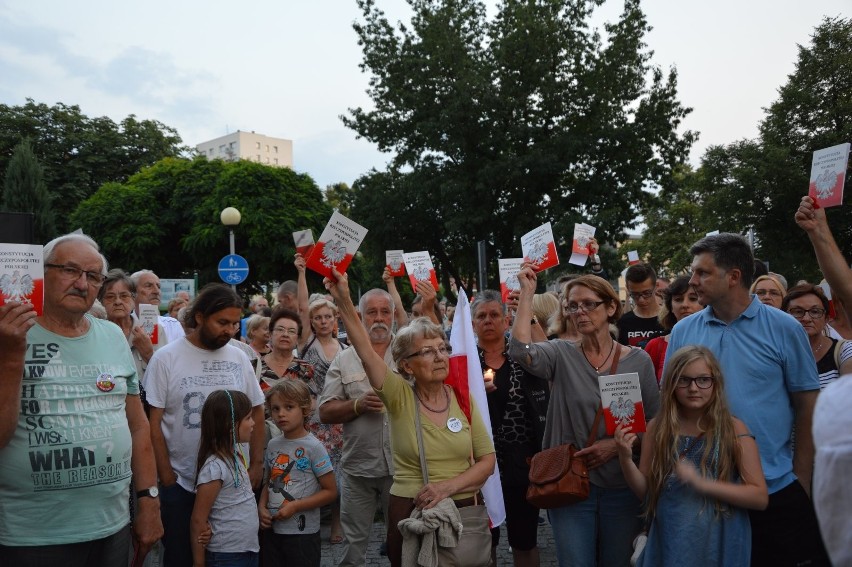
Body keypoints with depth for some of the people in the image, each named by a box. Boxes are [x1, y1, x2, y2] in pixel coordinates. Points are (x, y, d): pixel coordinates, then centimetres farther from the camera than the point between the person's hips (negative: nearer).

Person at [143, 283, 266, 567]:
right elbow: (153, 422, -6)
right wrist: (167, 476, -8)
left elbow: (256, 412, 9)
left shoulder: (239, 358, 3)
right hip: (180, 485, -3)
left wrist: (257, 464, 2)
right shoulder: (166, 358, -7)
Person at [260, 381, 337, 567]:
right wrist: (262, 507, -2)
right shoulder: (273, 445, 4)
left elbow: (330, 491, -11)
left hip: (303, 532, -5)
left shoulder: (313, 447, -13)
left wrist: (295, 506, -18)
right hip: (272, 529, 5)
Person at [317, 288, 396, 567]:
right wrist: (358, 405, -15)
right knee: (353, 543, 14)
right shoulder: (344, 361, 4)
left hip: (400, 464, 0)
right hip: (358, 466, 1)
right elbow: (325, 412, 0)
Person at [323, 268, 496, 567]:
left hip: (464, 510, 2)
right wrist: (344, 300, -34)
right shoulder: (400, 396, -8)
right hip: (411, 515, -2)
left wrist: (448, 486, -17)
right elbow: (366, 352, -23)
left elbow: (487, 460, -2)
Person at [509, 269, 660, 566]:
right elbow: (520, 350, -26)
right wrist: (527, 292, -21)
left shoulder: (639, 360, -2)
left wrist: (617, 444, -15)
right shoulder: (562, 355, -5)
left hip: (623, 487, 1)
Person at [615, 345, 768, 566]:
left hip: (719, 544, -1)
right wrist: (625, 459, -16)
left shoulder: (734, 429, -9)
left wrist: (702, 483, -22)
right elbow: (646, 493, 1)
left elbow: (760, 497, -11)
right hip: (669, 543, 2)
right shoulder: (657, 428, -3)